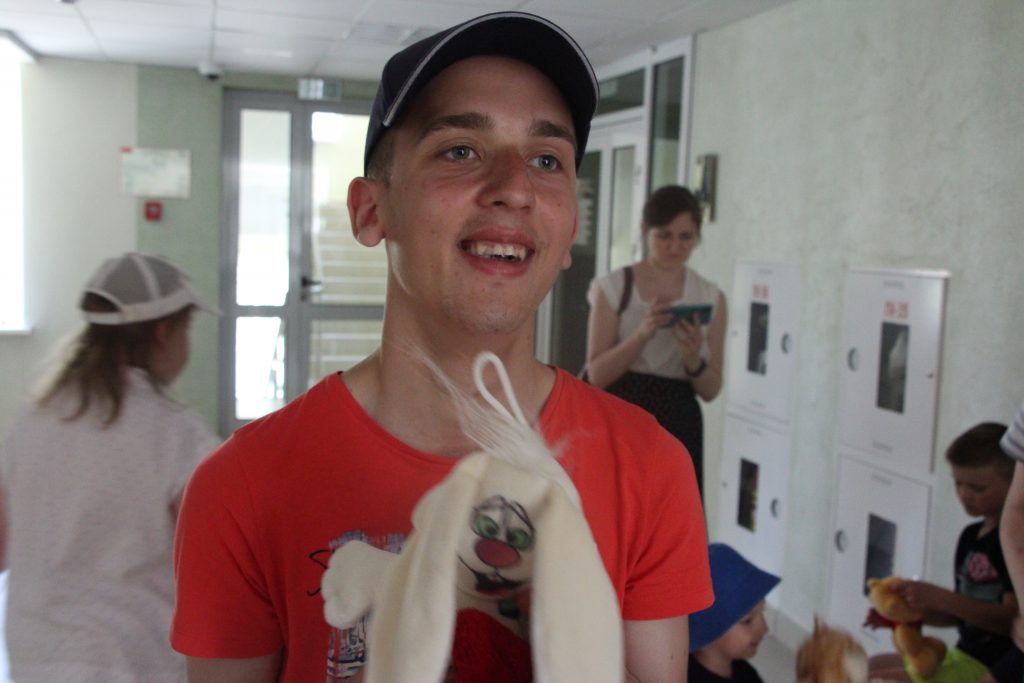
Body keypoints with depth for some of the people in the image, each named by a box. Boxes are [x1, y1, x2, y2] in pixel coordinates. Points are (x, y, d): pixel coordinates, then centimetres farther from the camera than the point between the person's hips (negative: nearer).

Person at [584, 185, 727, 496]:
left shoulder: (711, 298, 5)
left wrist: (693, 360, -15)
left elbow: (711, 390, 6)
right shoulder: (613, 287, -1)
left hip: (678, 429, 2)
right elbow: (597, 373, -6)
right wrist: (643, 333, -20)